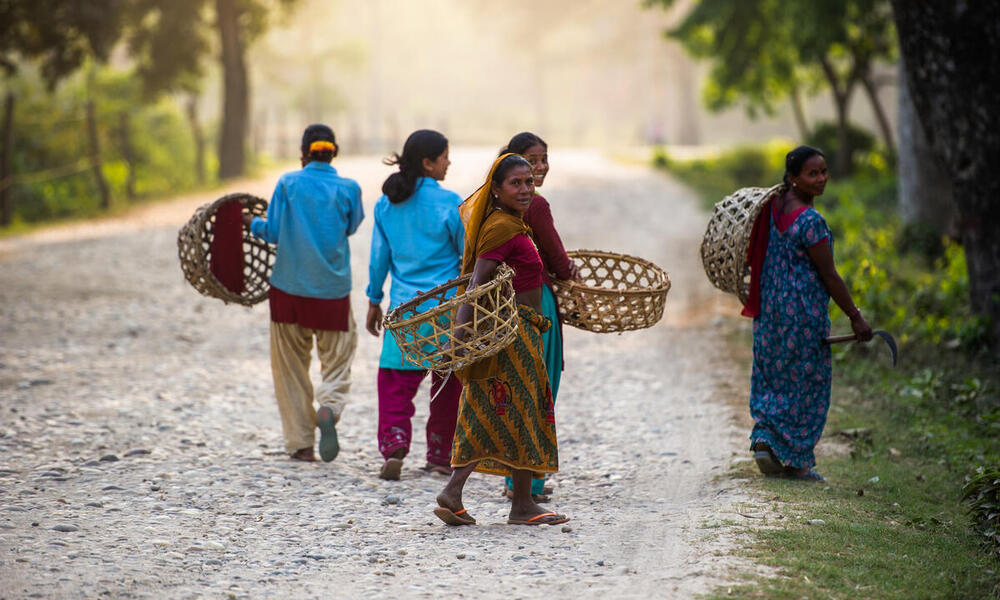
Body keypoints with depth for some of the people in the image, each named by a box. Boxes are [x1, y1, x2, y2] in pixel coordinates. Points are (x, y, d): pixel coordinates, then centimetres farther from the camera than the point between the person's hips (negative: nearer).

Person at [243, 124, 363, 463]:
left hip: (290, 286, 0)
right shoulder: (348, 189, -4)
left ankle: (300, 443, 9)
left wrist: (249, 222, 16)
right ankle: (329, 407, -22)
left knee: (291, 365, 11)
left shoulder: (288, 183, -6)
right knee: (337, 358, 10)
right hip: (333, 288, 0)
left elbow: (272, 232, -3)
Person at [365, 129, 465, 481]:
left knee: (396, 381, 5)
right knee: (447, 384, 10)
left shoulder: (387, 204, 3)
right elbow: (469, 257, -4)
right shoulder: (448, 203, -9)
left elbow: (379, 256, 9)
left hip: (405, 307, 3)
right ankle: (440, 457, 17)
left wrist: (374, 301, 18)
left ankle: (394, 446, -16)